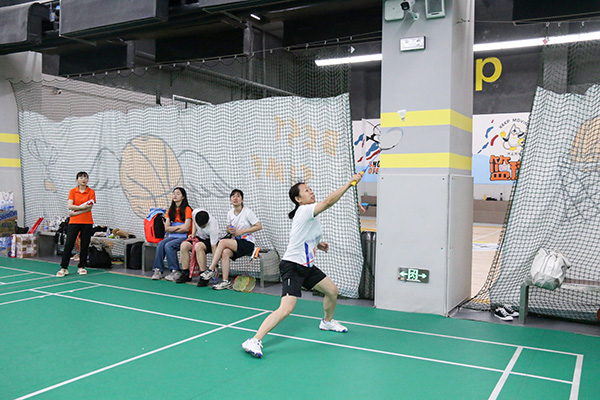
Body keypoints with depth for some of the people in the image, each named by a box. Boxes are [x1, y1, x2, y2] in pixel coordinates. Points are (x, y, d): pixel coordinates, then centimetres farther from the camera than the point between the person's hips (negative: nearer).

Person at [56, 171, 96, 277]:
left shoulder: (91, 192, 2)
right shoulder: (72, 191, 6)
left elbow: (89, 208, -7)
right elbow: (69, 206, -6)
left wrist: (75, 212, -10)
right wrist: (82, 207, -15)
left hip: (87, 222, 0)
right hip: (74, 222, 0)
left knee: (84, 245, 5)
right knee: (68, 244, -3)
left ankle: (81, 267, 18)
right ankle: (64, 268, 3)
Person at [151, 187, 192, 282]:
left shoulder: (187, 209, -5)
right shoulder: (170, 210, 14)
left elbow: (186, 228, -13)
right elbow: (166, 228, 6)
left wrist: (172, 228, -1)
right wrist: (179, 227, -6)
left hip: (184, 237, -5)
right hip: (172, 237, 6)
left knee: (168, 245, -29)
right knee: (160, 244, -23)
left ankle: (175, 271, -22)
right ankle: (157, 270, -22)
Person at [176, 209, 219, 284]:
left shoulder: (212, 228, -35)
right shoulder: (195, 213, -21)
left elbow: (213, 247, -33)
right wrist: (193, 233, -5)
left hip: (209, 240, -6)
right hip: (199, 237, 6)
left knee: (198, 246, -35)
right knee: (184, 245, -19)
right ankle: (185, 274, -10)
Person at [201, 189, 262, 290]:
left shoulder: (247, 212, -8)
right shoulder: (230, 213, 10)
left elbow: (259, 226, -10)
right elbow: (228, 228, 22)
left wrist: (242, 231, -14)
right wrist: (229, 230, -4)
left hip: (247, 243, -5)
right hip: (235, 241, 5)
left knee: (223, 242, -26)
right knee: (225, 252, -28)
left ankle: (211, 269, -19)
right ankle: (225, 282, -25)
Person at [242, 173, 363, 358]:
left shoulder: (311, 216, 13)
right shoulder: (304, 211, -16)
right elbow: (328, 201, -30)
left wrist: (317, 244, 11)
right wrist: (350, 182, -28)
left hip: (307, 266, 10)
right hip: (292, 266, -10)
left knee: (332, 290, 18)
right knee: (286, 309, -22)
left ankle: (327, 322, 45)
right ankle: (254, 341, -19)